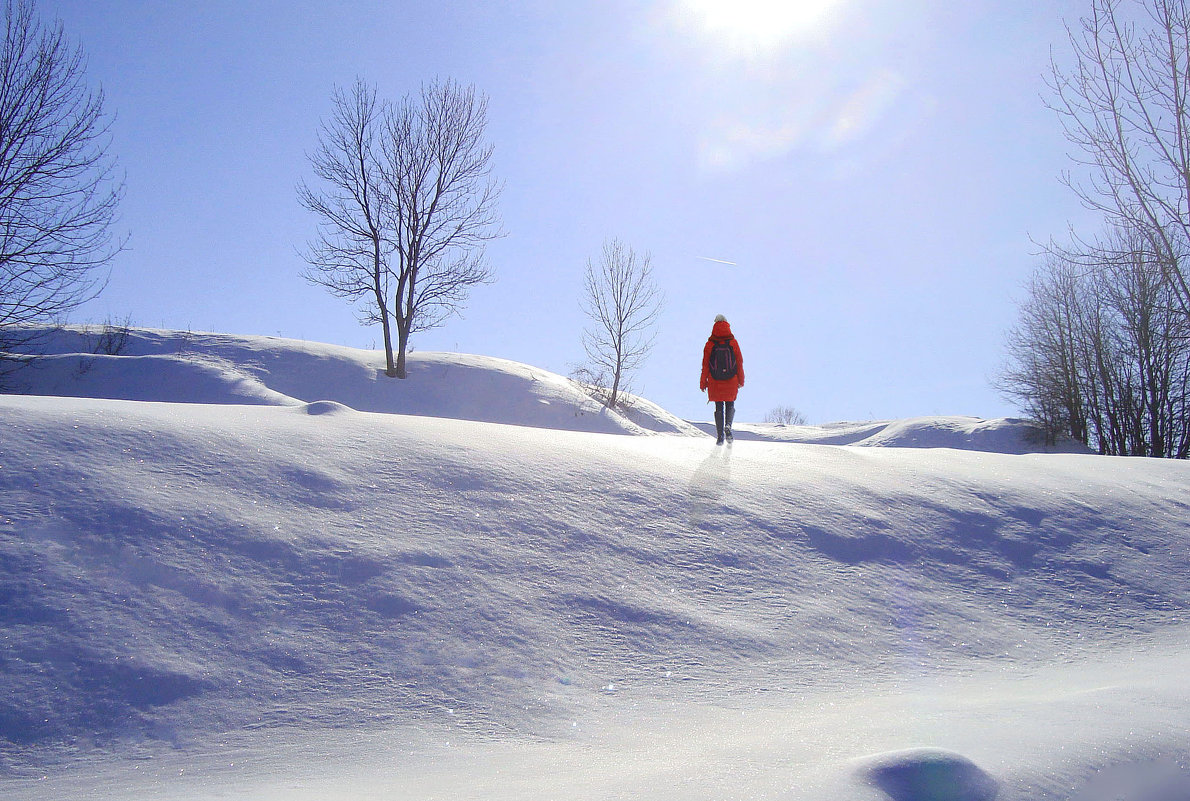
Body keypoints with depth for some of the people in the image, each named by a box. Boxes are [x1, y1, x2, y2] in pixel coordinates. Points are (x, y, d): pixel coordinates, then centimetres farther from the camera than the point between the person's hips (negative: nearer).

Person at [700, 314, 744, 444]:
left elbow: (705, 364, -1)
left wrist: (703, 383, 6)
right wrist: (741, 380, 10)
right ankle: (728, 425, -11)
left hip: (715, 380, 0)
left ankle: (720, 436, 5)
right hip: (731, 380, 0)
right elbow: (739, 362, 1)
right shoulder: (733, 343, -2)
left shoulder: (710, 344, -4)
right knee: (730, 405, 15)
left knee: (719, 408, 9)